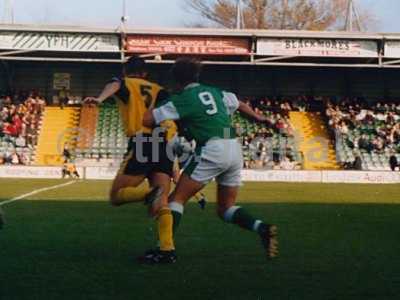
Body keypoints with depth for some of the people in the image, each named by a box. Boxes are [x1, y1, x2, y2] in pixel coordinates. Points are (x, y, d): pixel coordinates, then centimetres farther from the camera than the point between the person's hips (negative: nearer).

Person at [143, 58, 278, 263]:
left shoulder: (181, 100, 0)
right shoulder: (214, 92, 18)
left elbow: (147, 120, -3)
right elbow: (239, 105, 33)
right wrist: (258, 117, 49)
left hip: (212, 149, -6)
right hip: (234, 149, 6)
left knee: (177, 198, 2)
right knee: (226, 208, 16)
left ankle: (166, 250, -8)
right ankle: (262, 228, -6)